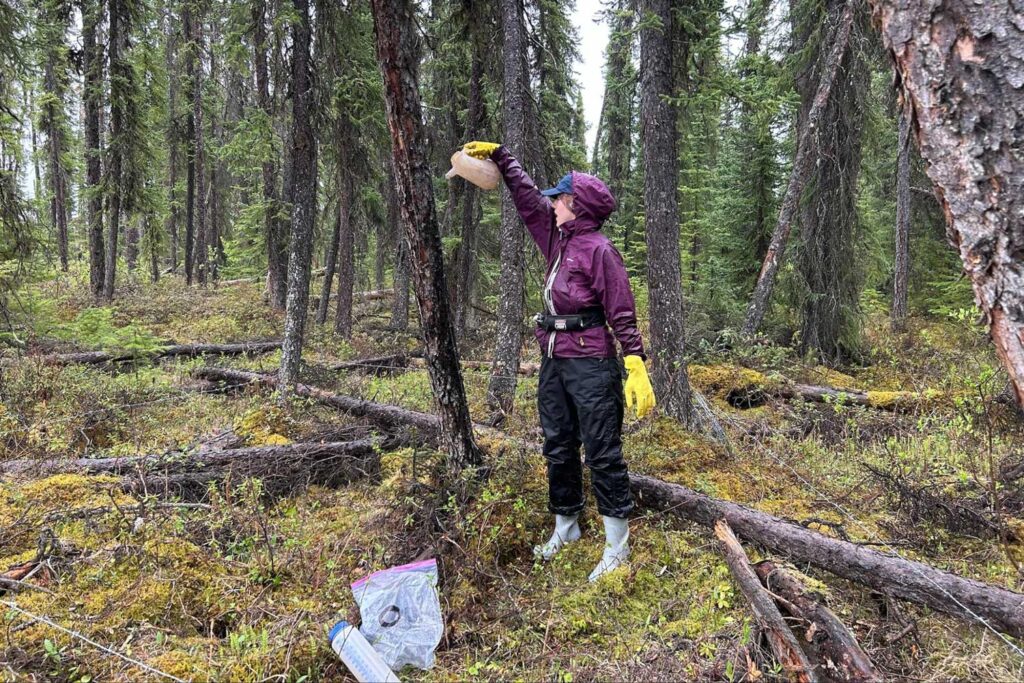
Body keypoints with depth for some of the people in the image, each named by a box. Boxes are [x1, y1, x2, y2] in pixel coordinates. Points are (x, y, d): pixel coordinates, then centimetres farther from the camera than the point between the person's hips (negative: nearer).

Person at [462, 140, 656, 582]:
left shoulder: (598, 249, -12)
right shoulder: (558, 238, 11)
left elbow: (622, 314, -15)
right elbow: (528, 199, 23)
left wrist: (637, 368, -20)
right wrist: (499, 155, 24)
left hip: (591, 366, -9)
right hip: (553, 363, 9)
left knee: (602, 452, -2)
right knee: (558, 448, 16)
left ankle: (617, 546, 7)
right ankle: (565, 528, 31)